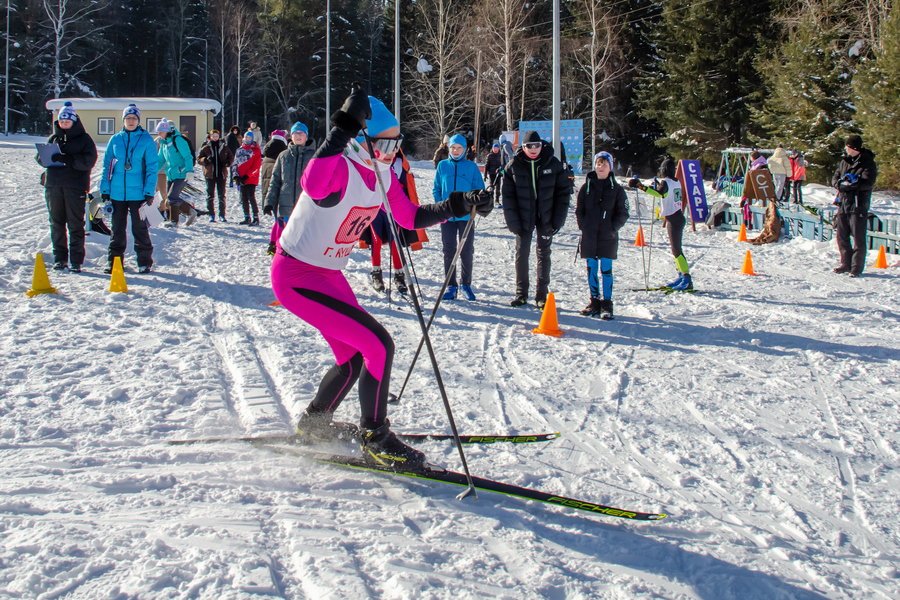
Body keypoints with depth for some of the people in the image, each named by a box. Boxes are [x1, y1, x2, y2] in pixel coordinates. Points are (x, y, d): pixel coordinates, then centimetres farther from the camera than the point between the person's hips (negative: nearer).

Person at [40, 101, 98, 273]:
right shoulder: (53, 138, 15)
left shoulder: (84, 139, 1)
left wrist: (68, 159, -26)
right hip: (53, 186, 4)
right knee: (56, 224, 8)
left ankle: (76, 261, 2)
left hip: (75, 186, -4)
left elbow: (89, 161, -12)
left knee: (76, 225, -2)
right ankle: (60, 258, 16)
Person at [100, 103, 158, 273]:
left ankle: (144, 261, 12)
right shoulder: (115, 139, 7)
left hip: (138, 193, -3)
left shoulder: (146, 140, -1)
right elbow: (107, 165, 10)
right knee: (117, 228, 10)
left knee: (139, 228, 2)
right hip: (117, 192, 3)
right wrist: (104, 189, 4)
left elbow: (152, 167, -2)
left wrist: (149, 192, -9)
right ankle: (115, 260, 18)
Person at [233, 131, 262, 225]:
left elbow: (256, 167, -9)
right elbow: (235, 163, 15)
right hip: (241, 179, 5)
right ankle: (247, 218, 15)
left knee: (251, 197, -11)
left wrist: (246, 176, -16)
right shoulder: (240, 150, 14)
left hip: (251, 178, -5)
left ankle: (256, 218, -7)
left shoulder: (256, 150, -2)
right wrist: (236, 175, 0)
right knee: (244, 198, 8)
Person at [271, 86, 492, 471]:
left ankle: (314, 424, 41)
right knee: (378, 345, -14)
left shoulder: (382, 174, 1)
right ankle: (375, 440, 0)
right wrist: (343, 130, -50)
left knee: (354, 360, 19)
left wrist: (460, 206, 3)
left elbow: (410, 218, 13)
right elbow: (313, 186, -50)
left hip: (328, 275, 9)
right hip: (297, 277, -9)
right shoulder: (340, 169, -26)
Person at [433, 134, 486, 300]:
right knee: (449, 251, 5)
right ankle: (451, 285, 13)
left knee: (467, 251, 5)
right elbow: (437, 189, 10)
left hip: (466, 216, -1)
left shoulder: (472, 167, 1)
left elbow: (479, 189, 4)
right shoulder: (442, 165, 5)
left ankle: (466, 284, 19)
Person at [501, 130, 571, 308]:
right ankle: (521, 293, 16)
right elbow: (507, 195, -2)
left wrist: (558, 219, -7)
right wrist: (513, 221, -9)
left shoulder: (553, 164, -5)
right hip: (523, 217, 0)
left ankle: (542, 295, 13)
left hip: (545, 217, 0)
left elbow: (564, 191, -1)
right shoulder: (513, 166, -5)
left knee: (543, 253, 6)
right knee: (522, 252, 3)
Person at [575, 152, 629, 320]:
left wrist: (613, 228, -10)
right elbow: (579, 209, 12)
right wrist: (583, 226, -1)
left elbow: (623, 213, 3)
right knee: (591, 268, 6)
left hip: (608, 237, -2)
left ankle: (606, 304, 2)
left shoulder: (616, 189, 2)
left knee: (605, 269, -4)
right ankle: (594, 301, 16)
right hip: (589, 236, 2)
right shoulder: (586, 186, 7)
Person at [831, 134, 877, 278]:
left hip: (858, 206, -7)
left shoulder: (868, 164, -9)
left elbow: (868, 183, -20)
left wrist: (848, 185, -21)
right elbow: (835, 176, 13)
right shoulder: (845, 161, 12)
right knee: (841, 236, 12)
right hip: (844, 204, 7)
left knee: (858, 239, -3)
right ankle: (846, 264, 25)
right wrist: (839, 182, -11)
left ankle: (857, 267, 5)